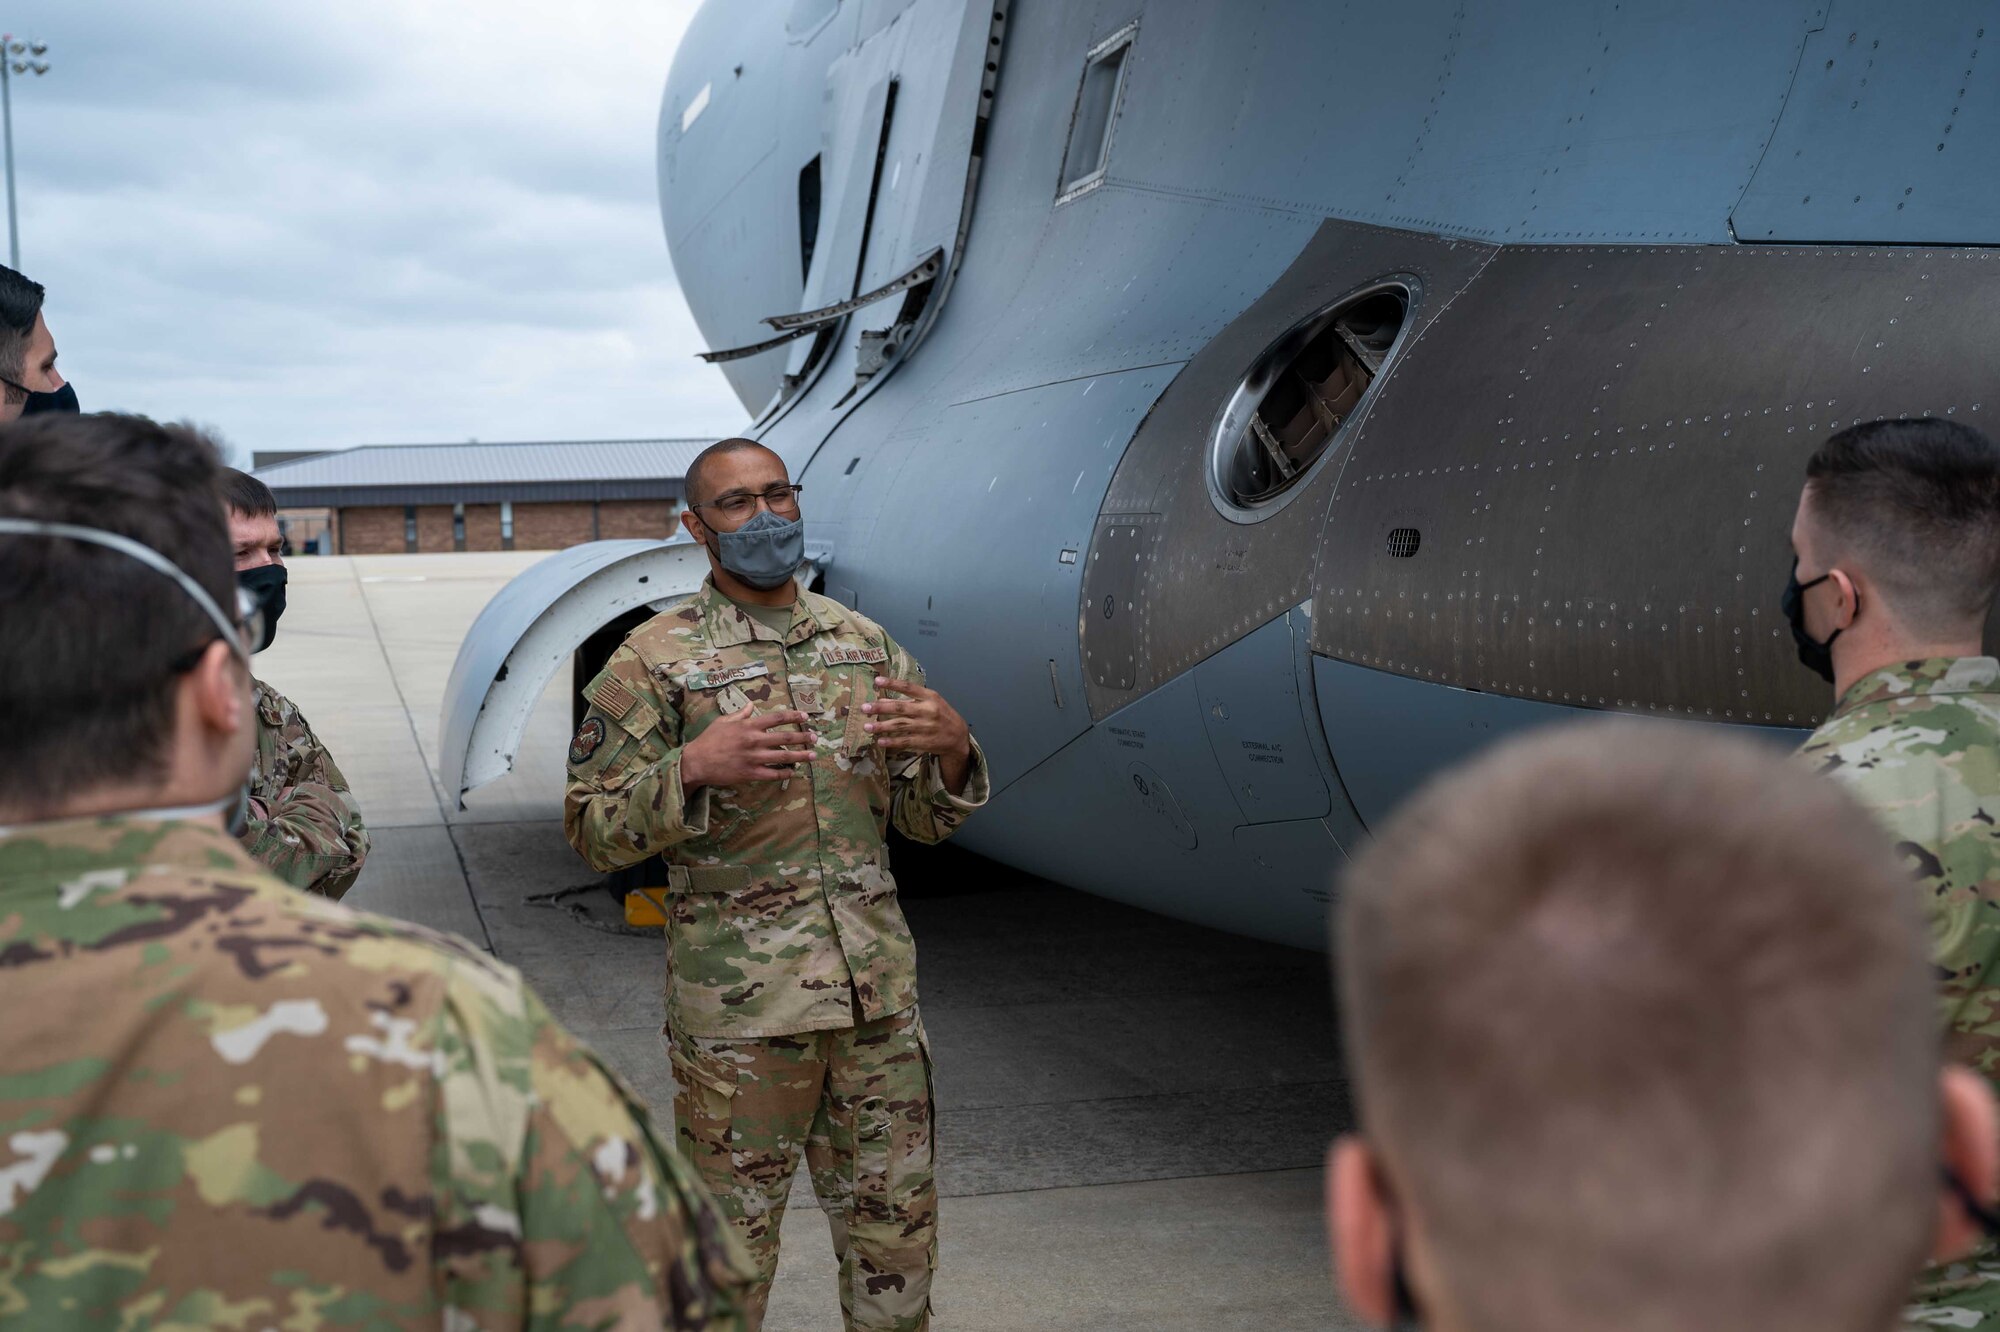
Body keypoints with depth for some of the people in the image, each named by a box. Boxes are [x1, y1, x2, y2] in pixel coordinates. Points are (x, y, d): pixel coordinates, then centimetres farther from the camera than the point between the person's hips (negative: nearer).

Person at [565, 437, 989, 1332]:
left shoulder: (866, 645, 10)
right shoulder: (656, 661, -3)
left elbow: (924, 818, 13)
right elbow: (591, 829, -7)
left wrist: (951, 750, -9)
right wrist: (693, 768, -24)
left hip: (877, 990, 4)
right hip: (738, 1004, -4)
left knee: (896, 1228, 14)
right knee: (732, 1237, 6)